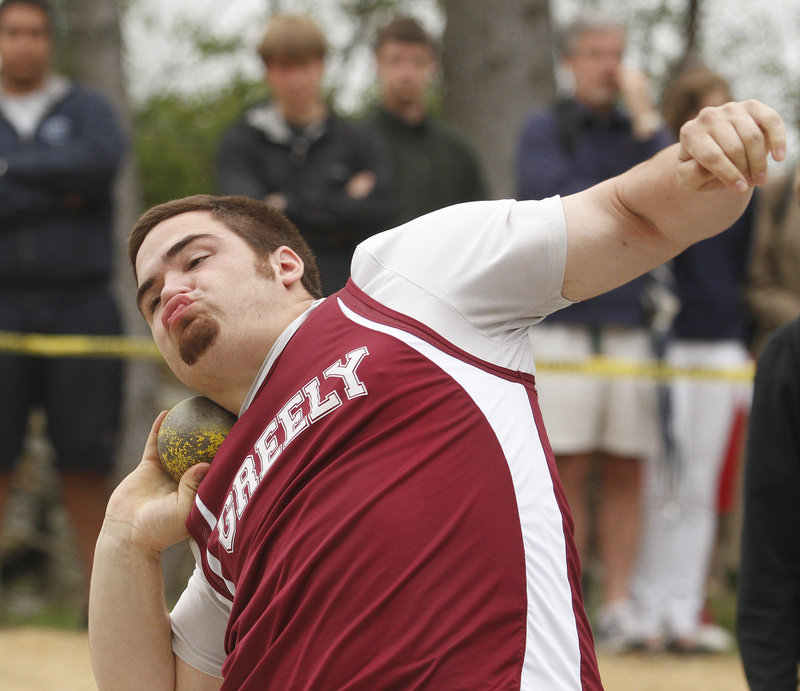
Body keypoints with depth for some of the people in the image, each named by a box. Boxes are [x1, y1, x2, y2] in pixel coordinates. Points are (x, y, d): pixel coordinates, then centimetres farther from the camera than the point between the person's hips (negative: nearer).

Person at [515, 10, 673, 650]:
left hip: (633, 322, 3)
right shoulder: (544, 131, 7)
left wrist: (644, 117, -4)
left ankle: (618, 602, 4)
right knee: (568, 470, -4)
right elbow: (550, 201, -9)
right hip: (563, 324, -3)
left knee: (626, 472, 1)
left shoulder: (641, 130, 15)